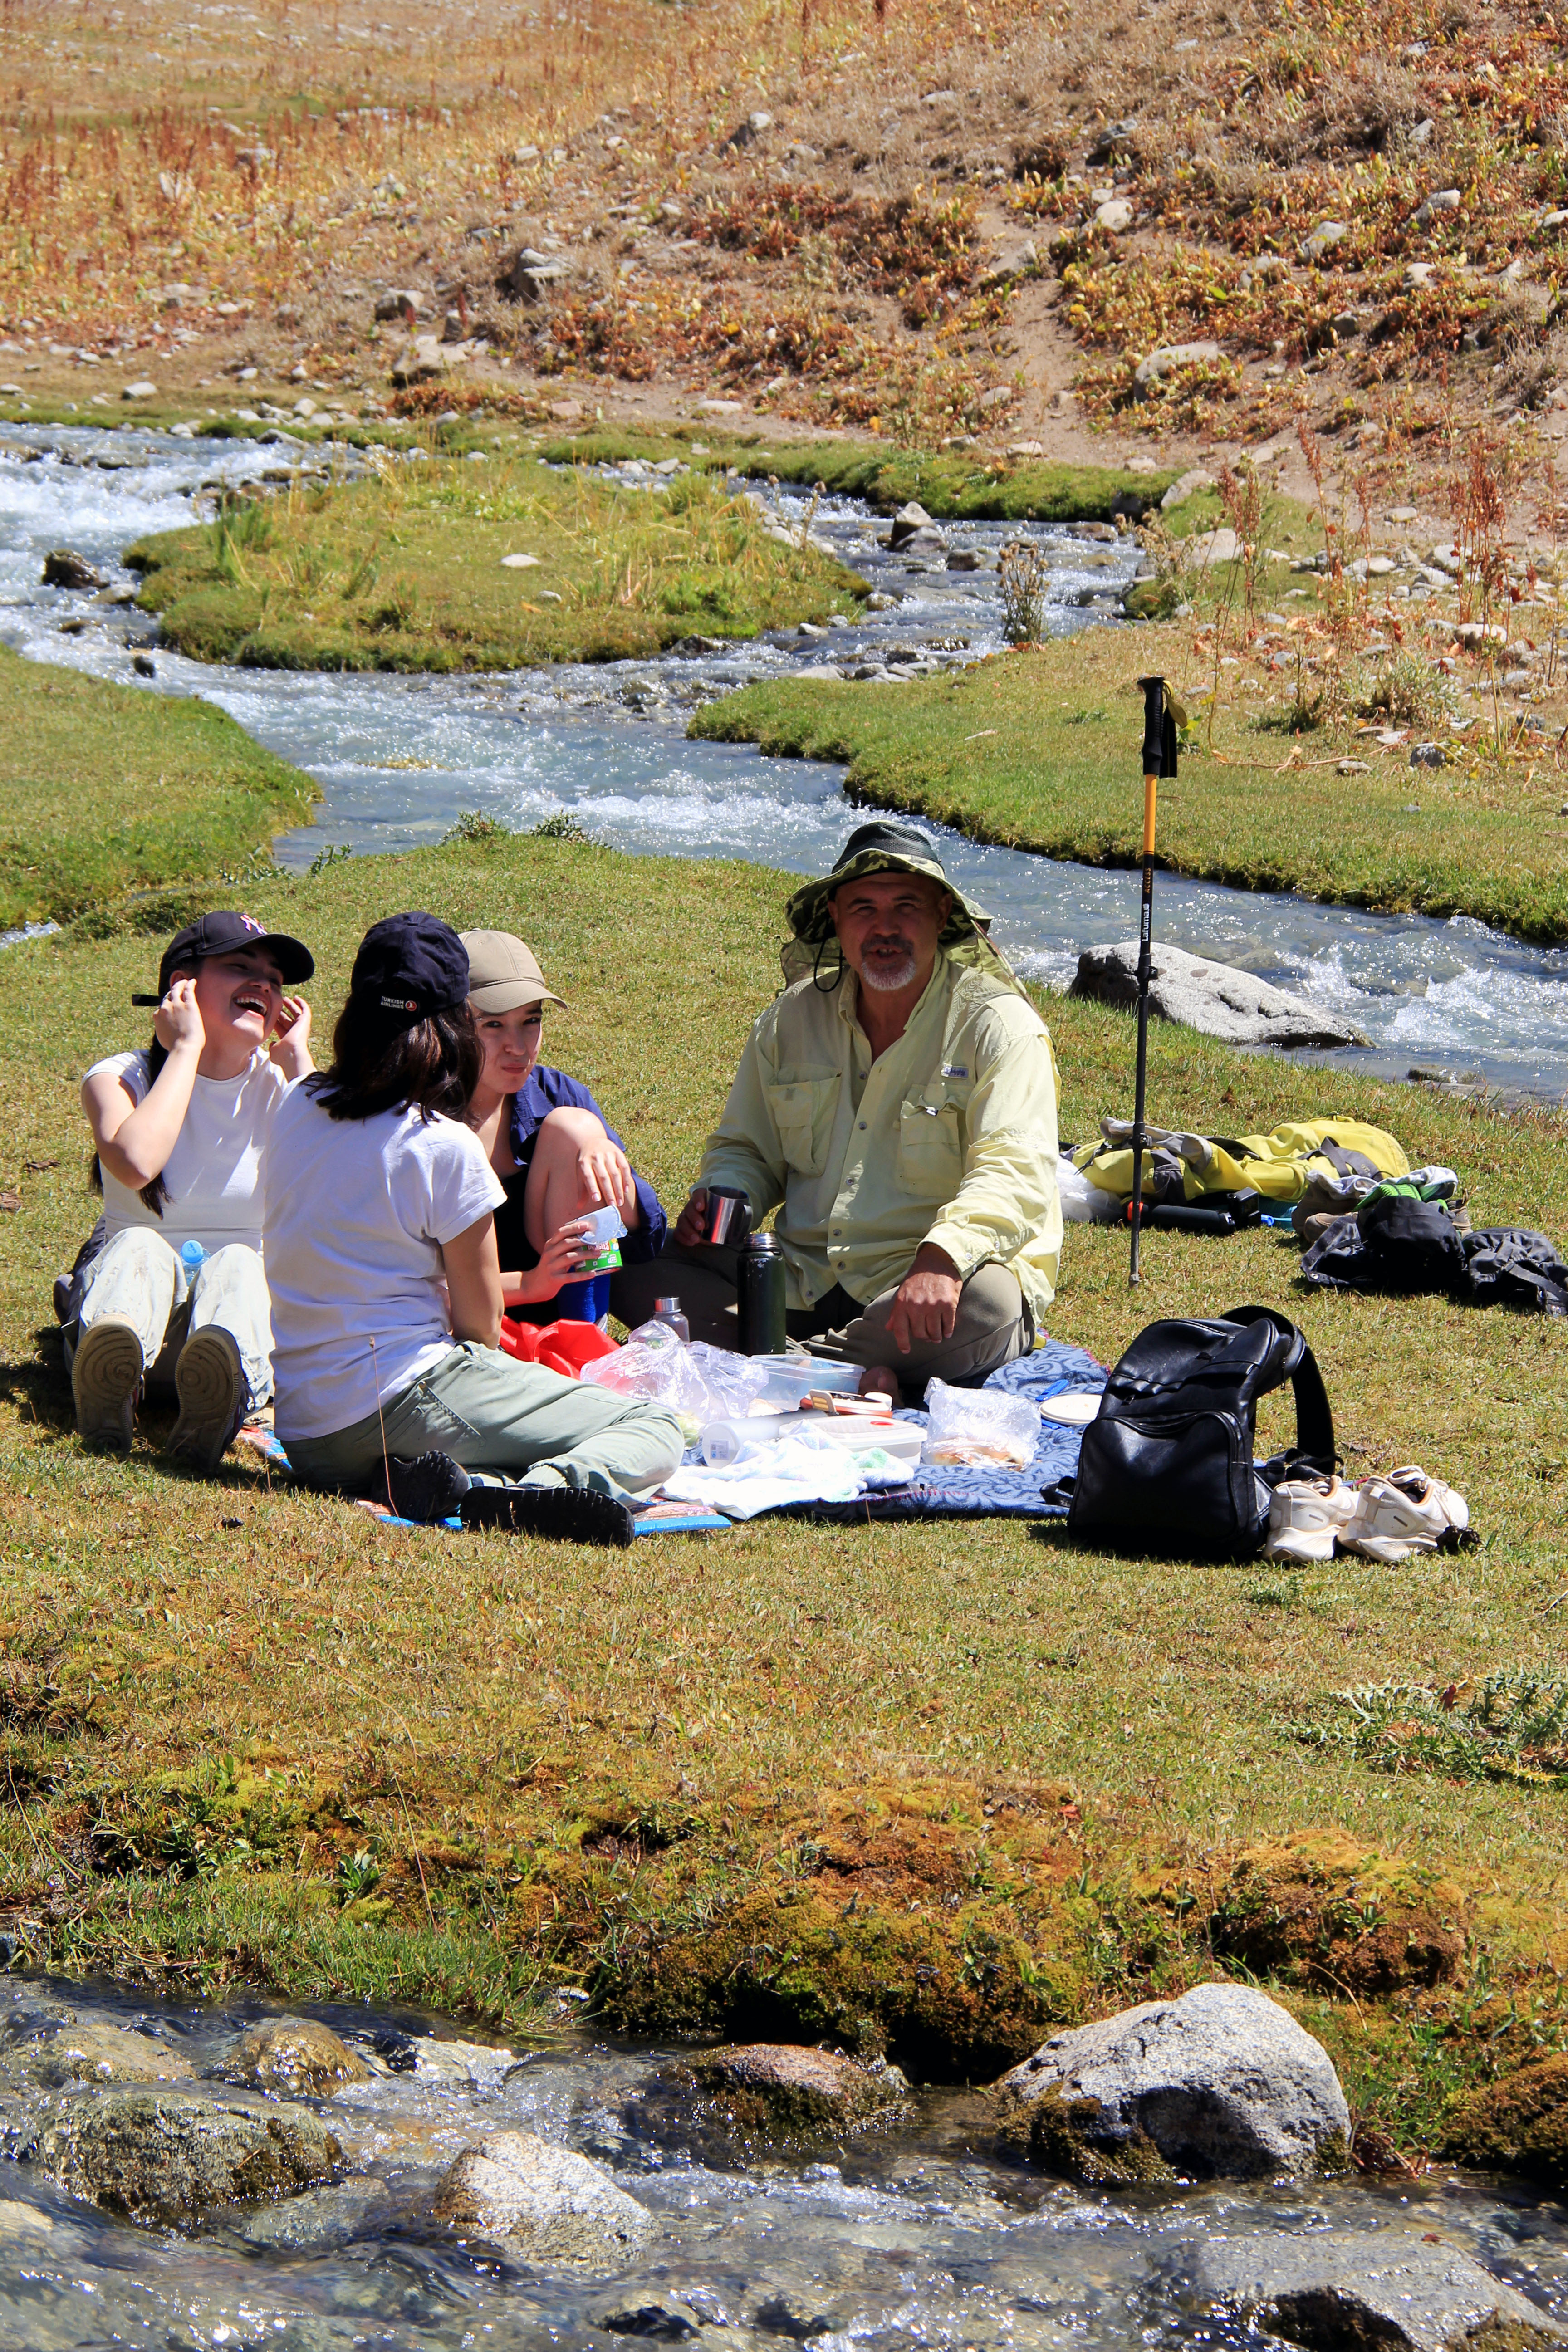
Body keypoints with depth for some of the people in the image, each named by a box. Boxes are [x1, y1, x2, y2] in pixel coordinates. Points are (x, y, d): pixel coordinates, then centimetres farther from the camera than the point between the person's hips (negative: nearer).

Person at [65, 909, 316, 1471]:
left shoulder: (279, 1087, 7)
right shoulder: (120, 1078, -1)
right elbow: (136, 1163, -27)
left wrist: (297, 1061, -8)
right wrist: (185, 1049, -16)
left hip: (248, 1295, 1)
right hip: (127, 1294, -1)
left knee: (234, 1262, -31)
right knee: (139, 1246, -32)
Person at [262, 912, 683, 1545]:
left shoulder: (297, 1108, 5)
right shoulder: (445, 1144, -13)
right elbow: (481, 1324, -5)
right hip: (402, 1398, -7)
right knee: (654, 1432, -1)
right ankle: (515, 1495, -30)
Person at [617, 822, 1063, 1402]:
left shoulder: (999, 1026, -6)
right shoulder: (793, 1019, 10)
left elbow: (1014, 1175, -19)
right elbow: (745, 1151, 21)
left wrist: (942, 1257, -38)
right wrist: (718, 1201, -4)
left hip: (926, 1293, -5)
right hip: (805, 1282, 5)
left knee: (986, 1300, -38)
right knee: (649, 1270, -15)